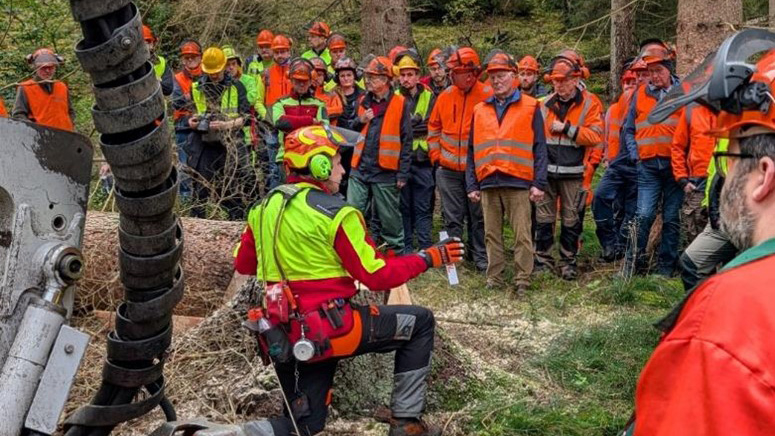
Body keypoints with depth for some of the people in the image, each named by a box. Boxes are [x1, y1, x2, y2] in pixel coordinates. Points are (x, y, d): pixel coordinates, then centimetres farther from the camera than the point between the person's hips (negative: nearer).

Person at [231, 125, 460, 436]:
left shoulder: (264, 208, 6)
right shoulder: (335, 214, -13)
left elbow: (243, 265, 18)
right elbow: (377, 276, -10)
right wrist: (429, 258, 2)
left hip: (282, 334, 7)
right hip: (329, 328, -6)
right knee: (420, 322, 11)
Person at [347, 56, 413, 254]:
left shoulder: (401, 104, -3)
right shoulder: (363, 102, 12)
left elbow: (406, 141, -4)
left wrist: (403, 174, -8)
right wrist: (360, 121, -4)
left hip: (386, 172, -4)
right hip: (360, 169, 4)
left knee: (389, 218, 6)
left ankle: (396, 253, 19)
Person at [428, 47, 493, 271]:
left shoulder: (488, 96, -7)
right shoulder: (445, 96, 3)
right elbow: (433, 127, 14)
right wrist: (436, 155, 7)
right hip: (448, 169, 3)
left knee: (478, 217, 7)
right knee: (452, 218, 9)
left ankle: (481, 258, 17)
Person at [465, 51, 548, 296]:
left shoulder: (530, 107, 4)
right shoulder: (480, 110, 15)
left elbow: (539, 148, 1)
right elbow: (472, 151, 16)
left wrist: (539, 183, -6)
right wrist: (472, 185, 8)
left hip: (518, 182, -4)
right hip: (488, 183, 4)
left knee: (522, 235, -4)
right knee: (492, 234, 8)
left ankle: (522, 280, 3)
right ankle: (494, 278, 16)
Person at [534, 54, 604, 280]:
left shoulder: (589, 104, 0)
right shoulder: (546, 104, 9)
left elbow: (595, 136, -10)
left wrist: (567, 129, -13)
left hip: (572, 172, -3)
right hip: (546, 170, 3)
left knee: (571, 219, 6)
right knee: (544, 218, 5)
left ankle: (569, 262, 17)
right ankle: (543, 261, 13)